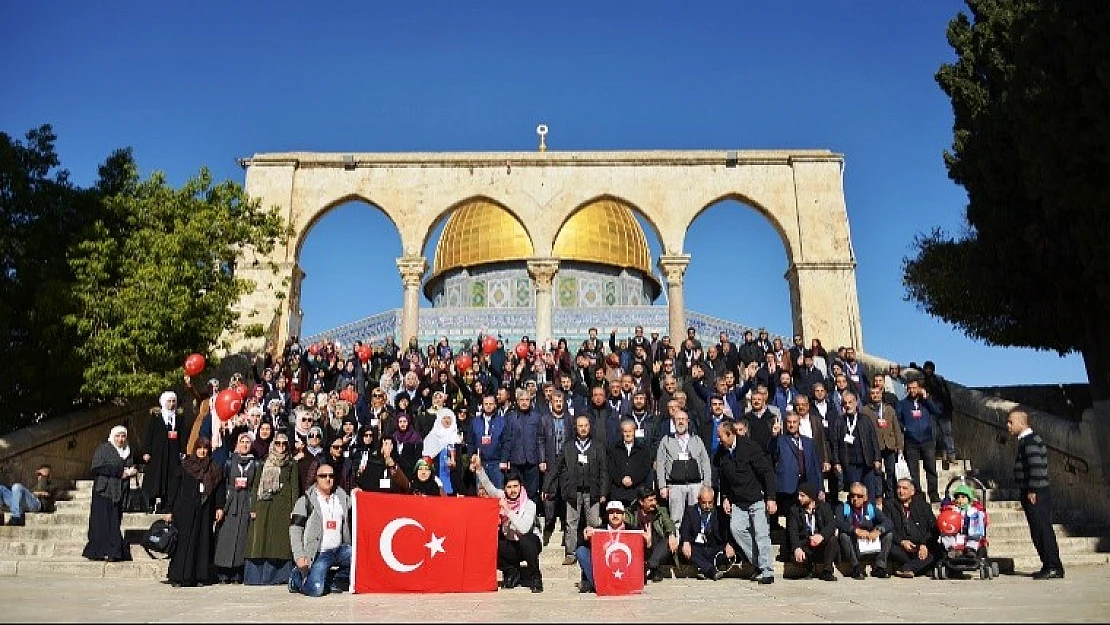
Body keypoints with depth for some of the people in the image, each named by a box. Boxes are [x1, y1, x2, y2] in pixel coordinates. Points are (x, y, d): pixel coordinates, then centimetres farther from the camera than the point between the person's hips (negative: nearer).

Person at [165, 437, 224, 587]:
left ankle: (201, 577, 9)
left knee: (203, 543, 3)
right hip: (185, 511, -2)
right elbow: (173, 488, 1)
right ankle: (178, 577, 4)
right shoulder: (184, 466, 2)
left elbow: (220, 489, 5)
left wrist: (219, 507, -6)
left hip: (205, 512, 2)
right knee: (183, 542, -3)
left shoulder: (215, 469, 8)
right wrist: (169, 510, -3)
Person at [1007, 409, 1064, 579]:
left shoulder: (1030, 440, -14)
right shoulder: (1025, 440, 17)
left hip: (1036, 494, -10)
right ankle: (1049, 566, 17)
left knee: (1043, 530, -7)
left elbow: (1036, 467, -23)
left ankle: (1054, 568, -4)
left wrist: (1032, 491, -21)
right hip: (1033, 494, 10)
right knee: (1039, 531, 12)